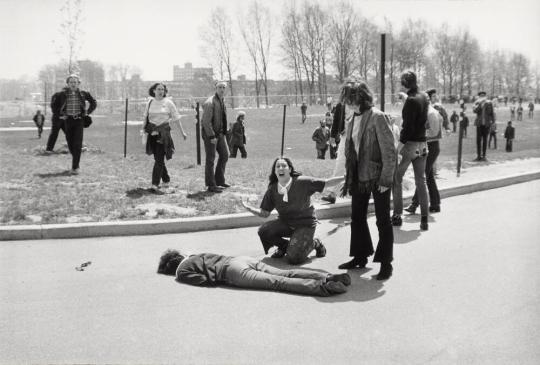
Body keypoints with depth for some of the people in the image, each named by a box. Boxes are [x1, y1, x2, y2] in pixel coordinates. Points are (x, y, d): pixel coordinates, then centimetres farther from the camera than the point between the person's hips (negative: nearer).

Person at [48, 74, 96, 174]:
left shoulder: (83, 94, 2)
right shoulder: (62, 94, 0)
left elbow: (93, 103, 15)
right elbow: (53, 105, 11)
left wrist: (87, 112, 6)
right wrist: (59, 115, 4)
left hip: (79, 121, 0)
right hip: (67, 120, 1)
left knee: (77, 144, -7)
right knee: (70, 143, 5)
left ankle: (75, 167, -7)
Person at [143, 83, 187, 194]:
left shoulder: (168, 102, 0)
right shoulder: (150, 102, 9)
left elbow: (176, 118, 2)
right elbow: (145, 117, 16)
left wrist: (182, 132, 0)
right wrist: (144, 127, 5)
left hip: (164, 132, -4)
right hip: (153, 133, 4)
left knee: (159, 159, -11)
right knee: (158, 159, 10)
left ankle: (155, 185, -14)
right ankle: (166, 181, 26)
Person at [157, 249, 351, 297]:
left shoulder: (182, 271, 12)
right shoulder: (197, 256, 35)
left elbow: (205, 280, -3)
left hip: (233, 270, -7)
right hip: (244, 258, 7)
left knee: (278, 282, -20)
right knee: (286, 274, -6)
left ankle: (323, 287, -36)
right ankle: (329, 277, -21)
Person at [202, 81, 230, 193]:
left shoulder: (222, 101, 11)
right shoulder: (210, 102, -17)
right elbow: (206, 121, -20)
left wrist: (223, 132, 12)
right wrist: (212, 136, -22)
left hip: (220, 133, 9)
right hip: (210, 134, -9)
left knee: (225, 155, 13)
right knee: (210, 159, -3)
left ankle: (219, 181, 24)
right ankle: (211, 185, 4)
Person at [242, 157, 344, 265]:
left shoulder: (302, 182, -17)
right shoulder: (272, 190, -6)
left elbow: (327, 183, -14)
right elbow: (264, 213, -2)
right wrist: (250, 209, -18)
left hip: (305, 224, -4)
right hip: (285, 223, 4)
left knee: (293, 258, -20)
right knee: (263, 231, -23)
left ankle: (314, 243, 12)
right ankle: (284, 246, 8)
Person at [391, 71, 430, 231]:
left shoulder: (411, 100, -15)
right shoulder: (424, 97, 7)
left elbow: (408, 126, -20)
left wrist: (400, 144, -17)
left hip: (410, 144, -7)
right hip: (422, 144, 7)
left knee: (396, 179, 7)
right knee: (421, 181, 10)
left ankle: (397, 216, 9)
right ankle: (424, 219, 9)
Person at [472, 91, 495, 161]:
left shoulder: (489, 103, 2)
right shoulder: (477, 103, 5)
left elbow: (492, 113, 6)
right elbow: (475, 111, -12)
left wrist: (493, 122, 2)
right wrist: (480, 103, -20)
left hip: (486, 124, -1)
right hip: (479, 123, 1)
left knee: (485, 139, 1)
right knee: (478, 139, -2)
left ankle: (483, 156, 5)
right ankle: (478, 156, 2)